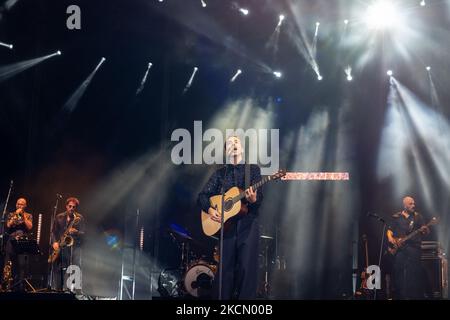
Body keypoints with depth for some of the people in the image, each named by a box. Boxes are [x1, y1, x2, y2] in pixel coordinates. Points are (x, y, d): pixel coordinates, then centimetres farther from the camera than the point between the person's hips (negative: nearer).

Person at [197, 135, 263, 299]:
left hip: (248, 222, -2)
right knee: (224, 266, -1)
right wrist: (209, 209, -8)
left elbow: (259, 197, 0)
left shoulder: (253, 169, 9)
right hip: (226, 223, 2)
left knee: (247, 266, -7)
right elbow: (202, 195, 11)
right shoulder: (219, 173, 14)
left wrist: (253, 200, -24)